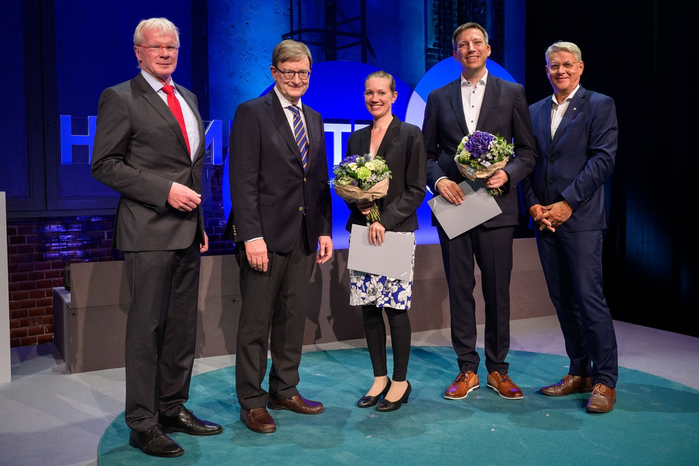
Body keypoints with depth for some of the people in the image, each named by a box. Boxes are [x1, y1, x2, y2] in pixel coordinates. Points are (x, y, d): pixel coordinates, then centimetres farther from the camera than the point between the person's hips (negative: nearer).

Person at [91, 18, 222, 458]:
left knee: (183, 326, 11)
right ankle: (142, 423, 10)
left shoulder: (188, 98, 18)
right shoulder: (120, 99, -3)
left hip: (187, 230, 7)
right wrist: (165, 190, -16)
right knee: (147, 327, -2)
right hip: (149, 231, -7)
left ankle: (173, 409, 24)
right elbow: (105, 164, -8)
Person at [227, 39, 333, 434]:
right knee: (256, 322, 2)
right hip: (266, 234, -6)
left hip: (304, 236, 6)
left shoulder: (314, 119, 16)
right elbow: (243, 181, -11)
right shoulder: (252, 113, -4)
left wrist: (325, 230, 11)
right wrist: (252, 236, -17)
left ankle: (285, 390, 26)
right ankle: (252, 401, 14)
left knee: (294, 317, 12)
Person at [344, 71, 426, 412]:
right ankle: (379, 378, 19)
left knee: (396, 306, -3)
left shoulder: (410, 135, 0)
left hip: (396, 231, -4)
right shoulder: (356, 138, 14)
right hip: (362, 230, 5)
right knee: (368, 307, 6)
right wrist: (356, 202, -4)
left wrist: (385, 220, -15)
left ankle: (400, 381, 12)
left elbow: (416, 190, -5)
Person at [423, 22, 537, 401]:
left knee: (497, 292, 4)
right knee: (459, 291, 6)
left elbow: (527, 151, 6)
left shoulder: (511, 93, 7)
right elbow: (426, 153, 12)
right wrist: (438, 180, -7)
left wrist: (508, 174, -12)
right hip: (452, 204, 1)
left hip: (496, 205, -1)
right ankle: (467, 370, 17)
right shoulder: (438, 98, 11)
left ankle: (497, 369, 19)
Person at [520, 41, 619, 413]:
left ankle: (605, 381, 4)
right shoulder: (534, 111, 16)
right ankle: (579, 373, 21)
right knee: (562, 299, 9)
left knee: (589, 298, -7)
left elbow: (603, 159, -8)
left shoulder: (599, 106, 2)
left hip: (580, 218, -5)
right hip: (544, 219, 5)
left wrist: (567, 203, -14)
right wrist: (533, 206, -2)